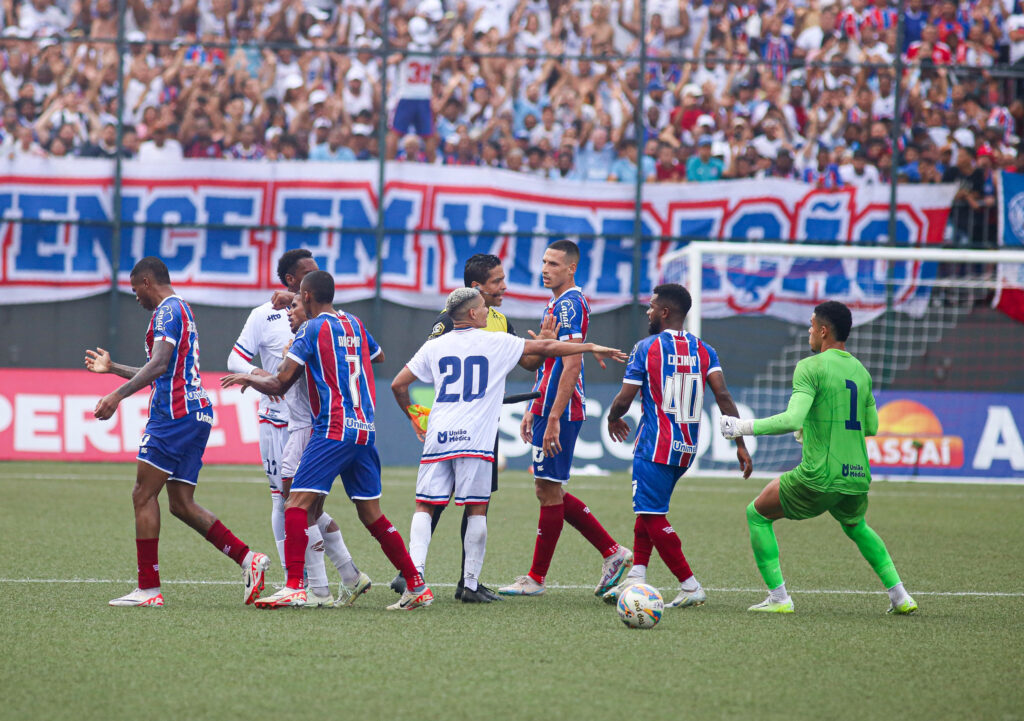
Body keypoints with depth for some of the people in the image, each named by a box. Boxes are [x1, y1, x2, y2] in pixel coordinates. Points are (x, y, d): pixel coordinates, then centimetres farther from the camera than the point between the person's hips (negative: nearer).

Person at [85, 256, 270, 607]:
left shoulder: (168, 310, -7)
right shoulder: (180, 310, 25)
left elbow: (159, 365, -22)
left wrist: (117, 395, -29)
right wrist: (112, 367, 43)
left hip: (175, 413, -10)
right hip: (197, 412, 10)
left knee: (143, 495, -7)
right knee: (182, 505, 8)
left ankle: (148, 589, -9)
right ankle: (248, 559, 1)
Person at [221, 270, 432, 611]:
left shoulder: (312, 329, -4)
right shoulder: (354, 324, 16)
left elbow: (280, 384, -5)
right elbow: (376, 354, 38)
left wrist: (247, 378, 13)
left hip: (334, 429, -7)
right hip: (364, 430, 7)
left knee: (297, 503, -10)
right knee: (371, 514, 12)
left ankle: (294, 587, -22)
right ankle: (417, 586, 12)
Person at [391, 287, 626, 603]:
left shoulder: (434, 347, 12)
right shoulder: (496, 343, 4)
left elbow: (398, 385, 12)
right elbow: (546, 348, 9)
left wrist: (413, 418, 27)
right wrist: (591, 348, 18)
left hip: (437, 437, 3)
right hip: (473, 439, -3)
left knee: (425, 506, 6)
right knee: (476, 510, 4)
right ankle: (470, 585, 2)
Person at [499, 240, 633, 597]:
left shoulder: (569, 304, -14)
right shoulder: (556, 303, 17)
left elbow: (571, 367, -21)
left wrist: (553, 419, -23)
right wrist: (532, 410, 24)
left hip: (560, 413, -10)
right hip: (548, 408, 10)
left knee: (549, 491, -3)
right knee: (552, 492, 12)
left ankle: (536, 578, 3)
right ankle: (613, 552, 16)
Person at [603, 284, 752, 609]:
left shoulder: (646, 348, -7)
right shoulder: (702, 350, 6)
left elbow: (623, 401, -7)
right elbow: (723, 396, -5)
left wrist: (613, 420, 16)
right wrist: (740, 444, -7)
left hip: (656, 446, -7)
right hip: (687, 448, 7)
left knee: (653, 517, -3)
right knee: (648, 509, 19)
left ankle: (691, 587, -7)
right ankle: (636, 577, 12)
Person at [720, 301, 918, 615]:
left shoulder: (811, 367, -9)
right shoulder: (860, 371, 12)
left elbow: (793, 419, -21)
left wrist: (744, 427, -14)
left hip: (819, 477, -7)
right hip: (857, 477, 7)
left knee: (757, 514, 13)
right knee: (856, 527, 36)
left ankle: (778, 597, 5)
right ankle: (900, 596, 26)